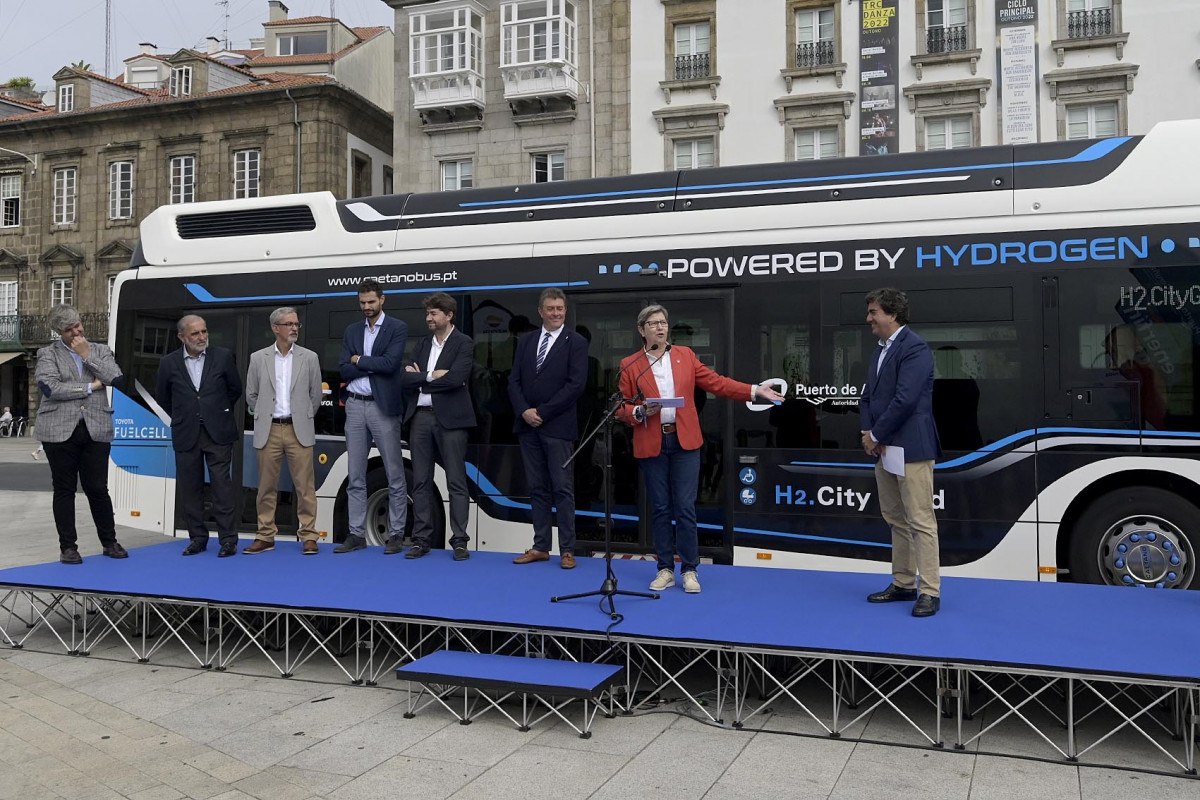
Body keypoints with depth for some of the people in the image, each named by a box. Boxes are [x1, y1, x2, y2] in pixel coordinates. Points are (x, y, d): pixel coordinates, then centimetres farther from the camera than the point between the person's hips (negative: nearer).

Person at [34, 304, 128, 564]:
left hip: (96, 430, 1)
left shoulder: (100, 351, 12)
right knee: (64, 490, 5)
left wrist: (87, 356, -6)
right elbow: (49, 387, -11)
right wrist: (90, 387, -7)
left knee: (97, 489, 3)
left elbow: (115, 378, -5)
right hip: (60, 432, -1)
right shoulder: (48, 354, 6)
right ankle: (68, 547, 13)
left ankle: (110, 542, 17)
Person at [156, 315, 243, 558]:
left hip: (217, 433, -2)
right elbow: (162, 397, 16)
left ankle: (228, 539, 3)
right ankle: (197, 537, 17)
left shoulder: (223, 357, -2)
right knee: (190, 488, 6)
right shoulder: (170, 363, 1)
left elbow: (235, 389, 11)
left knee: (222, 486, -2)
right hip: (186, 435, 2)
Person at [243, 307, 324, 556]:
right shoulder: (258, 358, 5)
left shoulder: (309, 357, 3)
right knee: (267, 487, 6)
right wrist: (265, 417, 12)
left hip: (299, 431, -1)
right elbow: (251, 395, 12)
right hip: (269, 431, 1)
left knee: (305, 486, -1)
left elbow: (315, 395, 9)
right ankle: (265, 536, 15)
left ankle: (308, 536, 6)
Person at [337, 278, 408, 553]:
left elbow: (390, 363, -17)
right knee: (355, 476, 8)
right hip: (355, 406, 5)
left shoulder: (397, 328, -2)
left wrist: (359, 360, -5)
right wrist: (374, 366, -10)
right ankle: (356, 534, 15)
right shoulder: (351, 331, 12)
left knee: (394, 475, 1)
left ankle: (396, 534, 8)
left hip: (383, 406, -5)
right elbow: (344, 371, 2)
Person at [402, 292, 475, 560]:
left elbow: (455, 379, -17)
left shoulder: (463, 344, -3)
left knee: (456, 482, -1)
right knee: (421, 482, 7)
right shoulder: (423, 344, 16)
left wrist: (420, 379, -7)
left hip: (449, 418, -6)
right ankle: (422, 540, 14)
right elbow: (407, 378, 5)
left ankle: (459, 541, 4)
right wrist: (431, 376, -10)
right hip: (420, 417, 6)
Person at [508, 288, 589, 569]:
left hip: (558, 427, -5)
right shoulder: (525, 342, 14)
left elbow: (575, 386, -11)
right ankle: (541, 547, 15)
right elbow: (514, 381, 9)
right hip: (528, 426, 5)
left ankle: (567, 550, 4)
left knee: (563, 490, -2)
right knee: (537, 489, 9)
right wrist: (524, 411, -8)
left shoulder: (576, 343, -1)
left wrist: (541, 412, -12)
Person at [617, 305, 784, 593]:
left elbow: (716, 382, 6)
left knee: (685, 507, 0)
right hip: (651, 445, -1)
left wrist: (755, 391, -2)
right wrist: (641, 412, -16)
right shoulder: (630, 365, 2)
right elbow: (622, 408, 5)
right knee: (660, 509, 6)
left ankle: (689, 570, 9)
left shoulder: (685, 355, 8)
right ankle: (665, 570, 17)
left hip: (685, 442, 1)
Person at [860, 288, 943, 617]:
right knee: (896, 520, 15)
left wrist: (876, 435, -12)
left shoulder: (913, 347, -13)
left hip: (911, 448, -10)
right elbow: (868, 398, 16)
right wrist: (869, 435, -1)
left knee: (920, 521, -5)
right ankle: (903, 584, 24)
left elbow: (905, 400, -21)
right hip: (884, 450, 10)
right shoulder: (881, 351, 17)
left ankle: (930, 592, 1)